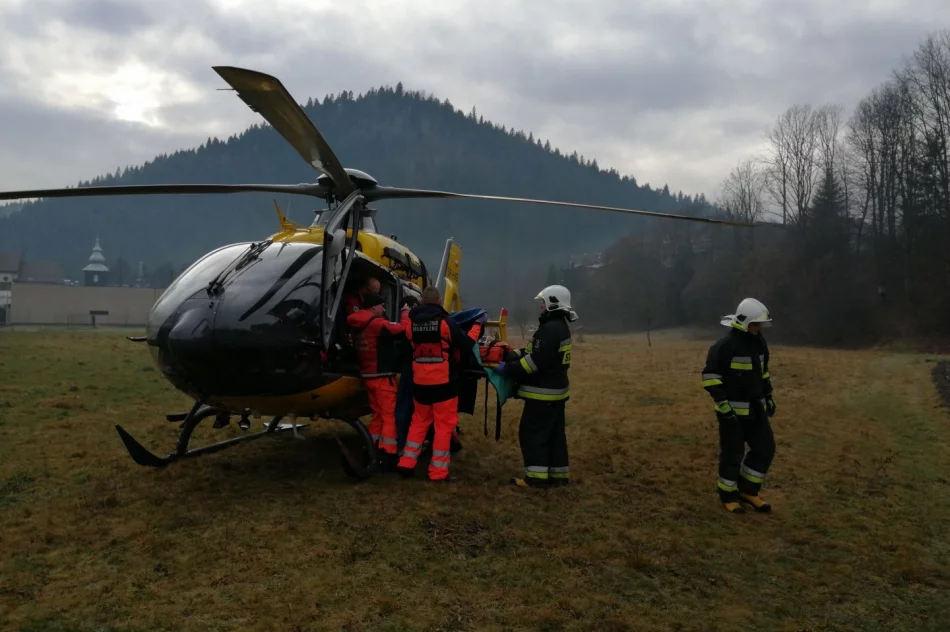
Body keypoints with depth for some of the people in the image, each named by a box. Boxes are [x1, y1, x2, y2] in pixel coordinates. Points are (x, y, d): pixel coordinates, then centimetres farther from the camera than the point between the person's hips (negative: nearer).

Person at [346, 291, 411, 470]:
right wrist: (405, 313, -1)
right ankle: (388, 456, -4)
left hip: (367, 377, 8)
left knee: (377, 415, 18)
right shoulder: (378, 324, -17)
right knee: (389, 416, -3)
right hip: (383, 377, -8)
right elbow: (403, 329, -16)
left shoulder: (358, 326, 9)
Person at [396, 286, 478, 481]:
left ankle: (406, 463, 19)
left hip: (420, 383, 5)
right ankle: (438, 471, 5)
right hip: (444, 383, -5)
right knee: (444, 425, 4)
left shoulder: (412, 323, 2)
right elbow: (468, 345, -9)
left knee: (419, 421, 20)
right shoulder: (446, 322, -13)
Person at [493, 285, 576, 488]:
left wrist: (507, 368, -19)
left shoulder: (550, 329, -22)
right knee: (554, 434, 14)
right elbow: (534, 353, 15)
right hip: (556, 390, 10)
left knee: (531, 433, -4)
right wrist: (511, 356, 6)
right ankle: (559, 474, 19)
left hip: (543, 392, -10)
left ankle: (537, 476, -2)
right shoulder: (559, 327, 13)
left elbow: (535, 361, -27)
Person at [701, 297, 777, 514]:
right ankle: (728, 496, 18)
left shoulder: (759, 342, 7)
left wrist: (768, 396, 18)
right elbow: (709, 374, -18)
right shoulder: (726, 345, -18)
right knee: (732, 454, 1)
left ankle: (748, 490, 25)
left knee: (765, 448, 9)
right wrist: (721, 403, -22)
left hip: (755, 408, 8)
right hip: (732, 410, -8)